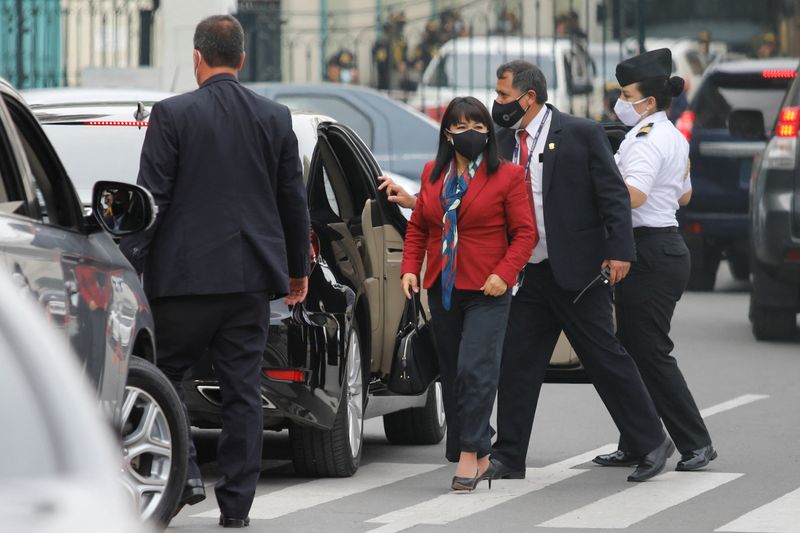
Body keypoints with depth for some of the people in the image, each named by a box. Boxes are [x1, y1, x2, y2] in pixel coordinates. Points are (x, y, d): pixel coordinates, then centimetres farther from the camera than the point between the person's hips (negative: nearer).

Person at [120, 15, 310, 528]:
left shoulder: (173, 115, -7)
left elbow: (152, 198, -8)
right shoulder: (276, 119, 5)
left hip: (185, 274, -4)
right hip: (252, 275, 4)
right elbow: (294, 201, 11)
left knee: (164, 375, 9)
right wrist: (299, 268, 22)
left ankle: (184, 474, -4)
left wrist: (130, 265, -4)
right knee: (243, 389, 5)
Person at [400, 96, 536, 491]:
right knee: (452, 374, 7)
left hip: (486, 293, -5)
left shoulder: (506, 176, -3)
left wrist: (504, 273, -15)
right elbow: (418, 226, 17)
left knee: (475, 370, -15)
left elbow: (524, 232, -4)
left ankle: (470, 454, -12)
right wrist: (410, 267, 3)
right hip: (442, 291, 5)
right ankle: (479, 459, 15)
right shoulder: (433, 175, 11)